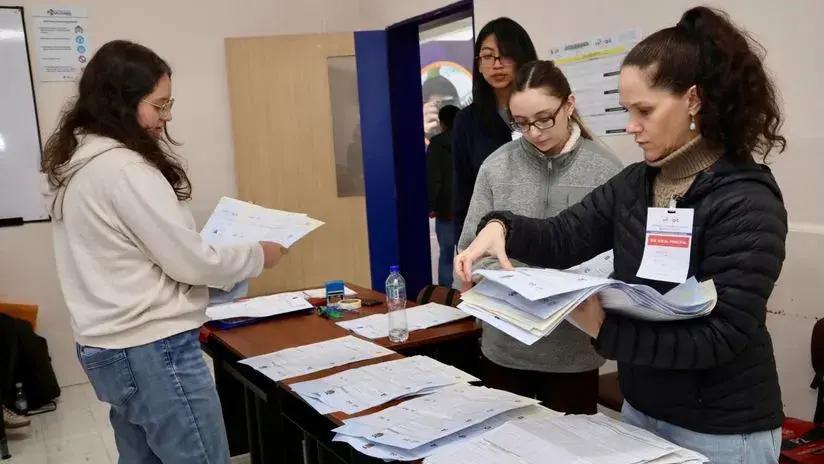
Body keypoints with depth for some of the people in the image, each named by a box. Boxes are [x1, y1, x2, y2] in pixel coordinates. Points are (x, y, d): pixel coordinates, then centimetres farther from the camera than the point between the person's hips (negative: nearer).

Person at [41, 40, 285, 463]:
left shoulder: (77, 163, 9)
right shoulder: (124, 168, -20)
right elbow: (190, 262, -18)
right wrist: (258, 255, -2)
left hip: (112, 346, 10)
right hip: (153, 350, -10)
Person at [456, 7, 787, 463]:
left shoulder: (746, 202, -19)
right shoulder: (635, 184, 1)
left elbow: (725, 335, -23)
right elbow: (563, 237, -4)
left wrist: (605, 329, -31)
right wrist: (500, 227, -24)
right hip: (640, 408, 6)